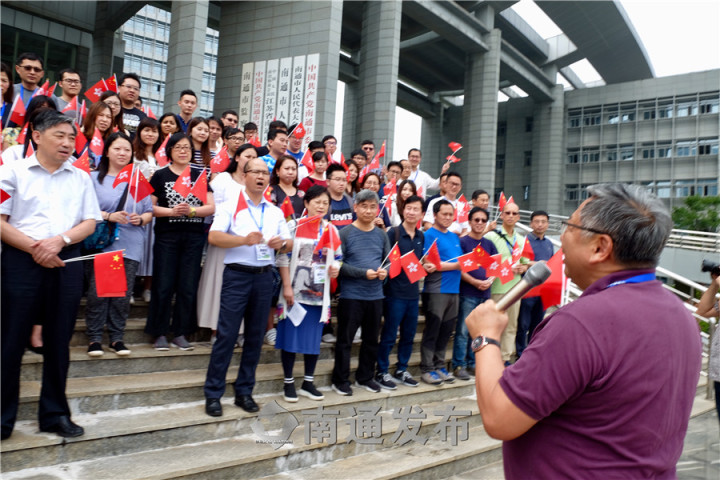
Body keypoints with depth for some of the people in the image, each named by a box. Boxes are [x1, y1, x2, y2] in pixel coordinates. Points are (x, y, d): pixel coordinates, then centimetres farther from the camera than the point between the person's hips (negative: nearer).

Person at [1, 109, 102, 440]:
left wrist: (60, 240, -9)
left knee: (59, 342, 8)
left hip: (66, 262, 3)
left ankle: (54, 414, 19)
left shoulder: (81, 178, 13)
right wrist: (35, 248, -13)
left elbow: (90, 222, 8)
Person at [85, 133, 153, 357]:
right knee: (97, 292, -6)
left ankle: (116, 337, 13)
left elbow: (149, 212, 14)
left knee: (123, 294, 2)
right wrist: (109, 216, -14)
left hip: (130, 247, 2)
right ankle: (94, 338, 7)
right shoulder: (94, 178, 9)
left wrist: (140, 219, -7)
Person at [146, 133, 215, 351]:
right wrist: (171, 211, -16)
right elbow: (149, 207, -2)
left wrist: (191, 210, -13)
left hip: (194, 237, 2)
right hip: (167, 237, -2)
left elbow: (211, 207, 4)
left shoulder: (200, 176, 11)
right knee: (163, 286, -2)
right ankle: (160, 333, 9)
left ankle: (181, 333, 13)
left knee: (188, 287, 3)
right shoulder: (160, 176, 5)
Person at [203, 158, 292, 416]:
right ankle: (213, 393, 4)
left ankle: (244, 392, 18)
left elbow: (289, 244, 14)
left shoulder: (276, 212, 15)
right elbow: (214, 237, -11)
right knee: (226, 335, -6)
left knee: (255, 336, 8)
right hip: (237, 275, -4)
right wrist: (244, 240, -25)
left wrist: (282, 243, -9)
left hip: (264, 277, 5)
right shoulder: (231, 206, 2)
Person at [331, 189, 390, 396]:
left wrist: (385, 271, -11)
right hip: (350, 296, -4)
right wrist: (363, 273, -18)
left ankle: (365, 377, 29)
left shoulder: (381, 235, 9)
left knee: (371, 339, 14)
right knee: (345, 339, 4)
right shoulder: (345, 233, -4)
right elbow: (338, 264, -11)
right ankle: (341, 380, 16)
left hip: (375, 296, 5)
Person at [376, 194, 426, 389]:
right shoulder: (393, 232, -8)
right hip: (395, 292, -6)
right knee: (389, 335, 2)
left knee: (409, 335, 14)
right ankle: (382, 372, 15)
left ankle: (401, 370, 28)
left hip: (413, 291, 6)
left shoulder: (421, 236, 11)